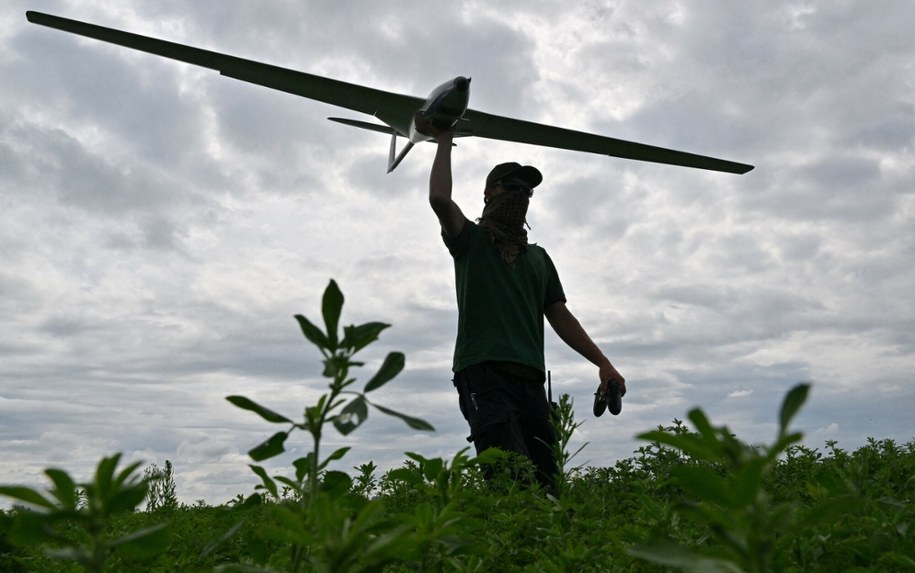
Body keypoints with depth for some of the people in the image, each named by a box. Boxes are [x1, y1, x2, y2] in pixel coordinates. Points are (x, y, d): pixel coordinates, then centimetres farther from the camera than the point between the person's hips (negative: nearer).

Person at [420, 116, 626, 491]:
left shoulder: (538, 257, 29)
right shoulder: (471, 239, 14)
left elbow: (560, 316, 23)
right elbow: (440, 198, -6)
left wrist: (602, 363, 13)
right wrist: (444, 142, 7)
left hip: (530, 378, 6)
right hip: (483, 372, -5)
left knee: (545, 484, -4)